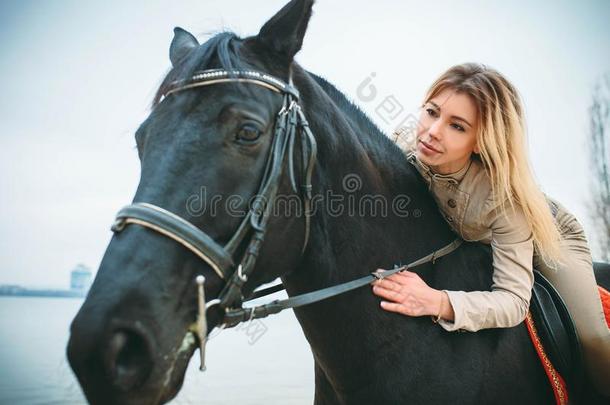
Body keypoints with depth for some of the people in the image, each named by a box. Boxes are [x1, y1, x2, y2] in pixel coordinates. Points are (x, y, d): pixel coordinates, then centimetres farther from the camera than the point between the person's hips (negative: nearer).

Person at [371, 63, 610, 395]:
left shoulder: (503, 193, -43)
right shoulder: (404, 148, -33)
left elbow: (514, 301, -41)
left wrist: (437, 302, -57)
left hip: (549, 236, -3)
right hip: (465, 244, 4)